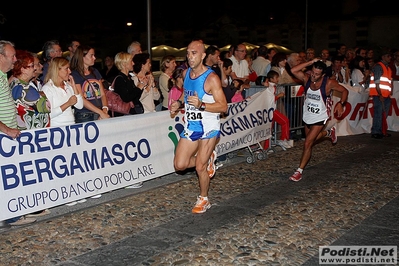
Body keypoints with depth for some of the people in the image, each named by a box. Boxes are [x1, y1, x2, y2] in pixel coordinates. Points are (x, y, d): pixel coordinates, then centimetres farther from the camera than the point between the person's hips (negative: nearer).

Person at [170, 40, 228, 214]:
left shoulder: (211, 78, -18)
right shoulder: (186, 73, 4)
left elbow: (223, 107, -20)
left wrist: (200, 105, -34)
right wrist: (179, 103, 4)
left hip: (208, 128, -6)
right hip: (190, 126, 6)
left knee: (200, 167, -2)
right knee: (180, 165, 2)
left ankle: (203, 200, 22)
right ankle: (208, 159, 29)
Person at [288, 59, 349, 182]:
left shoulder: (329, 83, -19)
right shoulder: (307, 78, -11)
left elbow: (344, 91, -6)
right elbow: (293, 70, -26)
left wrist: (340, 104, -22)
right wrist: (310, 62, -27)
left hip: (319, 118, -5)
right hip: (307, 116, 5)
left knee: (307, 144, -11)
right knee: (312, 141, 24)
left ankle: (299, 171, 1)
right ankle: (328, 132, 54)